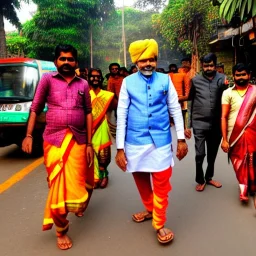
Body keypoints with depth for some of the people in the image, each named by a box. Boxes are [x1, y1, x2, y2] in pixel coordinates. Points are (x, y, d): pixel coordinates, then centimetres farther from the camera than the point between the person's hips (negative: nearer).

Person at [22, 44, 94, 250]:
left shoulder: (83, 84, 8)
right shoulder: (47, 79, 2)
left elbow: (88, 113, 8)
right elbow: (35, 108, 4)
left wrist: (89, 144, 3)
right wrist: (29, 135, -4)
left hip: (78, 141, 2)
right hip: (53, 141, -1)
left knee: (76, 185, 7)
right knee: (58, 186, 4)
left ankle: (79, 205, 46)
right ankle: (61, 230, 26)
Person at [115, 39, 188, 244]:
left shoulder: (165, 80, 0)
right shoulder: (128, 82, -2)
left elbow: (175, 110, 5)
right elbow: (121, 115, -2)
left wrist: (181, 138, 2)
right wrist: (120, 148, -5)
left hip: (160, 141, -1)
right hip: (135, 142, 1)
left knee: (161, 184, 6)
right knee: (141, 180, 18)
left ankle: (159, 224, 23)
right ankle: (150, 210, 43)